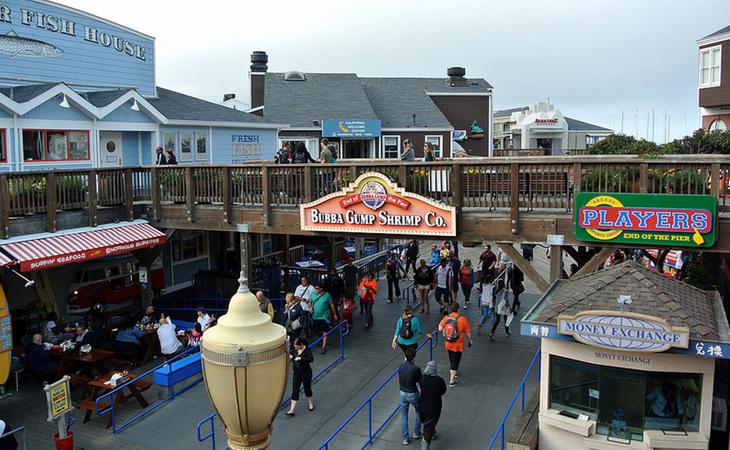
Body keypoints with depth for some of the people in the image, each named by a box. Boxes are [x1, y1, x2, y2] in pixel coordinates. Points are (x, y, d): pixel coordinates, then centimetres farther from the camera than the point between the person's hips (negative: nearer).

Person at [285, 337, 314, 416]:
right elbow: (291, 352, 21)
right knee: (295, 391, 4)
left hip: (306, 374, -6)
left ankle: (311, 404, 37)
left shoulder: (307, 350, -20)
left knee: (307, 389, 12)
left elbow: (311, 359, -35)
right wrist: (290, 354, -1)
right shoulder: (295, 349, -1)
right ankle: (292, 410, 5)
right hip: (296, 373, 6)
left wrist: (300, 358, -37)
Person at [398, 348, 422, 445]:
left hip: (402, 393, 4)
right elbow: (420, 381, -10)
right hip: (413, 394, -4)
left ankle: (405, 438, 19)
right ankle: (416, 433, 28)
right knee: (419, 412, 22)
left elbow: (399, 381, 4)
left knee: (403, 414, 15)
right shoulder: (416, 369, -23)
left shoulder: (401, 366, -8)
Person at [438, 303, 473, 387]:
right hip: (458, 345, -4)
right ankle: (452, 381, 8)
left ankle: (454, 373, 45)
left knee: (451, 360, 24)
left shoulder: (446, 318, -7)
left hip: (448, 344, 4)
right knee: (455, 361, 4)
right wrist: (470, 340, 9)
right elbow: (468, 332, -8)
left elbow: (440, 329, 3)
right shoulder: (462, 319, -17)